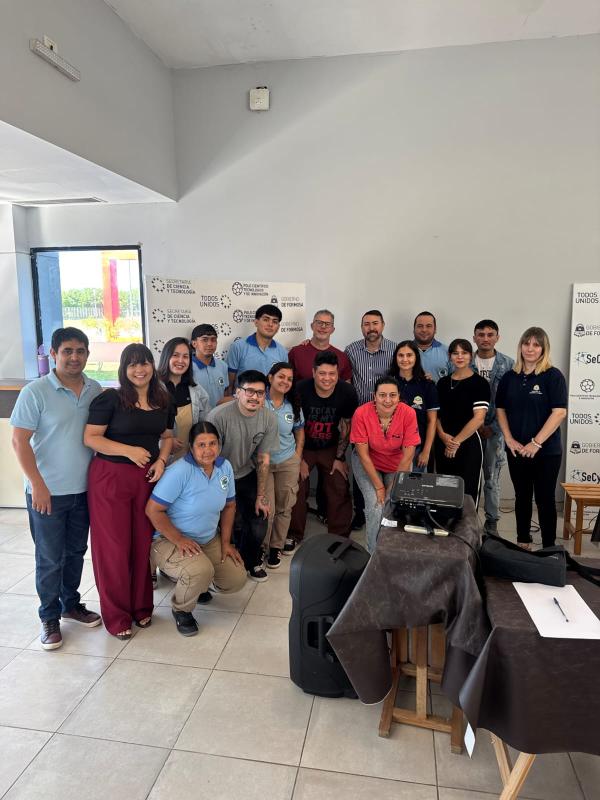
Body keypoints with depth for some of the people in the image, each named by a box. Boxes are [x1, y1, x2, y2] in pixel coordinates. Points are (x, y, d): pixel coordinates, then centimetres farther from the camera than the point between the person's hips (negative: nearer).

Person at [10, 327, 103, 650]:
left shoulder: (96, 391, 2)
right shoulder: (35, 392, -12)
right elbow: (19, 441, -12)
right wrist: (37, 485, -16)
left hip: (83, 489, 4)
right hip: (48, 491, -4)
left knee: (76, 551, 18)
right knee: (50, 558, 8)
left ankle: (71, 604, 37)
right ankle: (49, 617, 26)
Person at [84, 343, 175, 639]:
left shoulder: (164, 401, 6)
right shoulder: (110, 399, -10)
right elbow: (90, 437, -12)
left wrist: (161, 461, -2)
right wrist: (129, 451, -19)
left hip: (148, 478, 4)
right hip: (110, 477, -4)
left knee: (143, 543, 11)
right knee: (114, 547, 4)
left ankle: (141, 606, 30)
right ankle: (116, 614, 21)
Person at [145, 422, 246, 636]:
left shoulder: (225, 467, -4)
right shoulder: (180, 471, -25)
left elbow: (229, 506, 8)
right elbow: (153, 510, -24)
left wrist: (225, 542, 2)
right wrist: (179, 540, -23)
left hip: (209, 539, 7)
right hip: (169, 540, -7)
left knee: (237, 580, -3)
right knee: (201, 571, -34)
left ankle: (195, 582, 28)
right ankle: (181, 610, 1)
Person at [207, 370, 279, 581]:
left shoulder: (269, 419, -9)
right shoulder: (219, 415, -24)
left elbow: (263, 460, -1)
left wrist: (261, 496, -1)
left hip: (247, 475, 4)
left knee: (259, 526, -1)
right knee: (237, 525, -13)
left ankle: (252, 561, 30)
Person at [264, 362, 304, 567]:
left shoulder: (294, 406, 4)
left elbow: (300, 432, 15)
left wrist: (298, 458, 8)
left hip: (288, 462, 4)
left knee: (284, 507, 11)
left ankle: (277, 545, 31)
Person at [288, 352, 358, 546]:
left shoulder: (347, 392, -17)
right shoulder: (300, 390, -23)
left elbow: (347, 427, -5)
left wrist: (340, 457, -3)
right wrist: (299, 458, -10)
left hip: (331, 448, 1)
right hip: (302, 448, -1)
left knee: (340, 491, -1)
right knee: (297, 490, -3)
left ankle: (340, 535, 17)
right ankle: (294, 534, 18)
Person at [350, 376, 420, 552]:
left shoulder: (408, 414, -23)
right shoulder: (362, 413, -25)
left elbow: (408, 455, -17)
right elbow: (363, 454, -18)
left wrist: (394, 487, -15)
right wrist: (379, 487, -17)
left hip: (397, 464, 1)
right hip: (368, 463, -1)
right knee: (376, 507, -14)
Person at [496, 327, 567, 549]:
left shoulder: (553, 376, -7)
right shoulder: (510, 377, 6)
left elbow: (559, 412, -14)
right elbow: (500, 409, 8)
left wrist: (536, 443, -17)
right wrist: (509, 439, -4)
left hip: (546, 451, -4)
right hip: (516, 450, 4)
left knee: (545, 499, 3)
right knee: (522, 497, 13)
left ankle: (549, 549, 15)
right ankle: (523, 543, 27)